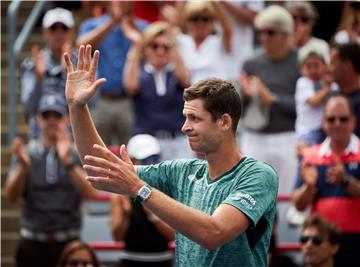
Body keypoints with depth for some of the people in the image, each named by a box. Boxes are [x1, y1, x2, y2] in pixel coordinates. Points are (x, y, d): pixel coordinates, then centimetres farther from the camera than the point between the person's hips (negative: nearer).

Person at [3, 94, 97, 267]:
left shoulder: (78, 155, 4)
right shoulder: (27, 154, 5)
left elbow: (90, 193, -11)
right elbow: (11, 196, -5)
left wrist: (68, 162, -25)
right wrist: (23, 166, -23)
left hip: (68, 242, 0)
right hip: (33, 243, 0)